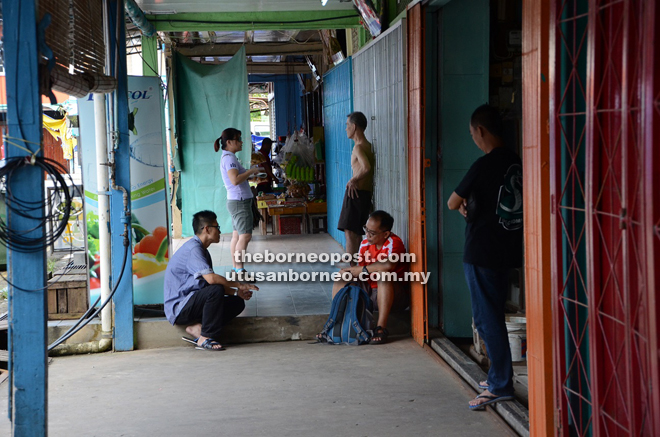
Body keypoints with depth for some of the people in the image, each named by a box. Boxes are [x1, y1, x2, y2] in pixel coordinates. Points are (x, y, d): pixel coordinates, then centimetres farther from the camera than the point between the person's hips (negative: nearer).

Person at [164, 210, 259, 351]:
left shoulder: (201, 250, 16)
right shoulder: (193, 249, -17)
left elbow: (211, 282, 17)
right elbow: (211, 279, -30)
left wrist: (236, 292, 4)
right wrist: (238, 285, -17)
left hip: (191, 305, 10)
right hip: (179, 309, -10)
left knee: (237, 303, 1)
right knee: (215, 290, -33)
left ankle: (197, 328, -6)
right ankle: (205, 339, -21)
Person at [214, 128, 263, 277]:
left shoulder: (228, 157, 17)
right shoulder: (229, 158, -16)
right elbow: (235, 180, -28)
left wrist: (250, 174, 13)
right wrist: (251, 171, -18)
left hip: (236, 201, 11)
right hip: (239, 202, -11)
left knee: (237, 235, 11)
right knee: (245, 235, -12)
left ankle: (236, 269, 14)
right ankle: (240, 271, -13)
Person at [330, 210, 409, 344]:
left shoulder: (394, 243, -17)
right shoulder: (365, 244, 4)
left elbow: (388, 265, -37)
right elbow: (359, 268, 7)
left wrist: (362, 270, -25)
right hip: (369, 293, 7)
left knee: (383, 274, -35)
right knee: (342, 275, -1)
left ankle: (381, 328, -37)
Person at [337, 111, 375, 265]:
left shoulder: (359, 147, -15)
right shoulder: (368, 146, 15)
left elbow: (366, 167, -31)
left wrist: (353, 180, -19)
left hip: (356, 191, -10)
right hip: (366, 192, 10)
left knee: (350, 231, -11)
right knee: (356, 231, 17)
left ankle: (351, 266, -14)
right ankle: (351, 260, 26)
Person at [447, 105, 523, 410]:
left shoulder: (484, 165, -18)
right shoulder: (515, 163, 7)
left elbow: (452, 203, -9)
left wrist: (462, 207, 12)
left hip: (482, 252, -8)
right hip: (506, 249, 8)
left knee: (486, 318, -3)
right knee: (493, 316, 18)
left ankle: (501, 386, 0)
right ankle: (498, 377, 26)